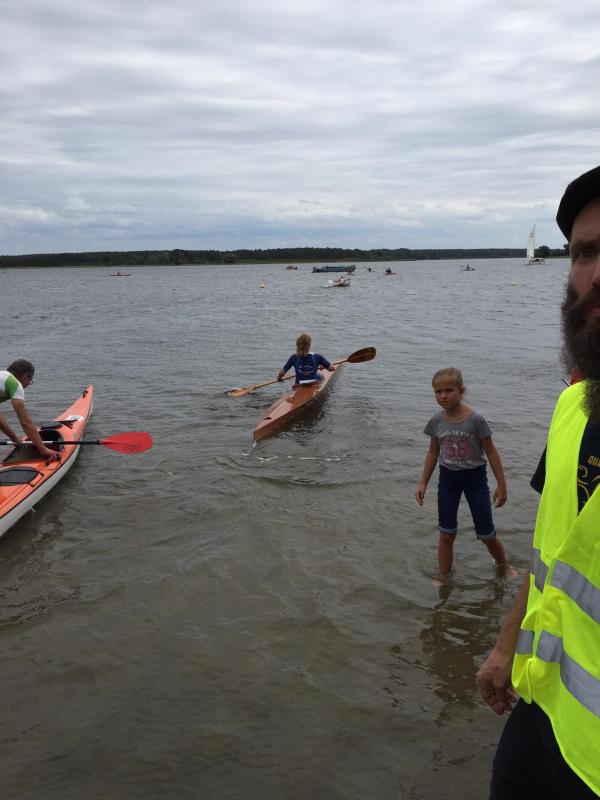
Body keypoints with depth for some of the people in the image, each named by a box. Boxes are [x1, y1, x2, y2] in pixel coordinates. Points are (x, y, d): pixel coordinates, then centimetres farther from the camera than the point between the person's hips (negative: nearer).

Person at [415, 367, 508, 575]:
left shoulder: (475, 420, -17)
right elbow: (433, 453, 6)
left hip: (475, 477, -2)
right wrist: (423, 483, 5)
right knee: (446, 534, 6)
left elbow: (491, 452, -9)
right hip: (448, 478, 3)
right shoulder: (436, 421, -6)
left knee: (486, 534, 7)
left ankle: (503, 568, 35)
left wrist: (501, 484, -7)